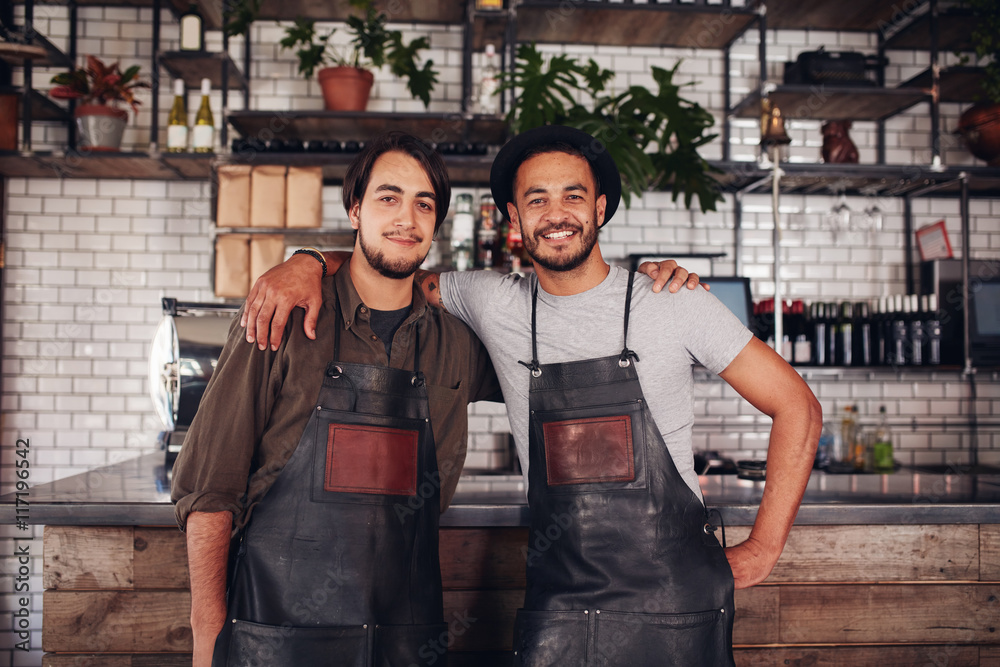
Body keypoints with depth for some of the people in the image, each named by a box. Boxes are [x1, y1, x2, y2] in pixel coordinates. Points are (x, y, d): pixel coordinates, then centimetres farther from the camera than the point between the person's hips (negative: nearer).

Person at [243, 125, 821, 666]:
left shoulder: (675, 304, -5)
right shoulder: (495, 305, 1)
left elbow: (797, 406, 0)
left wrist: (762, 550, -3)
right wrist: (307, 266, -5)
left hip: (675, 606, -1)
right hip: (556, 609, 2)